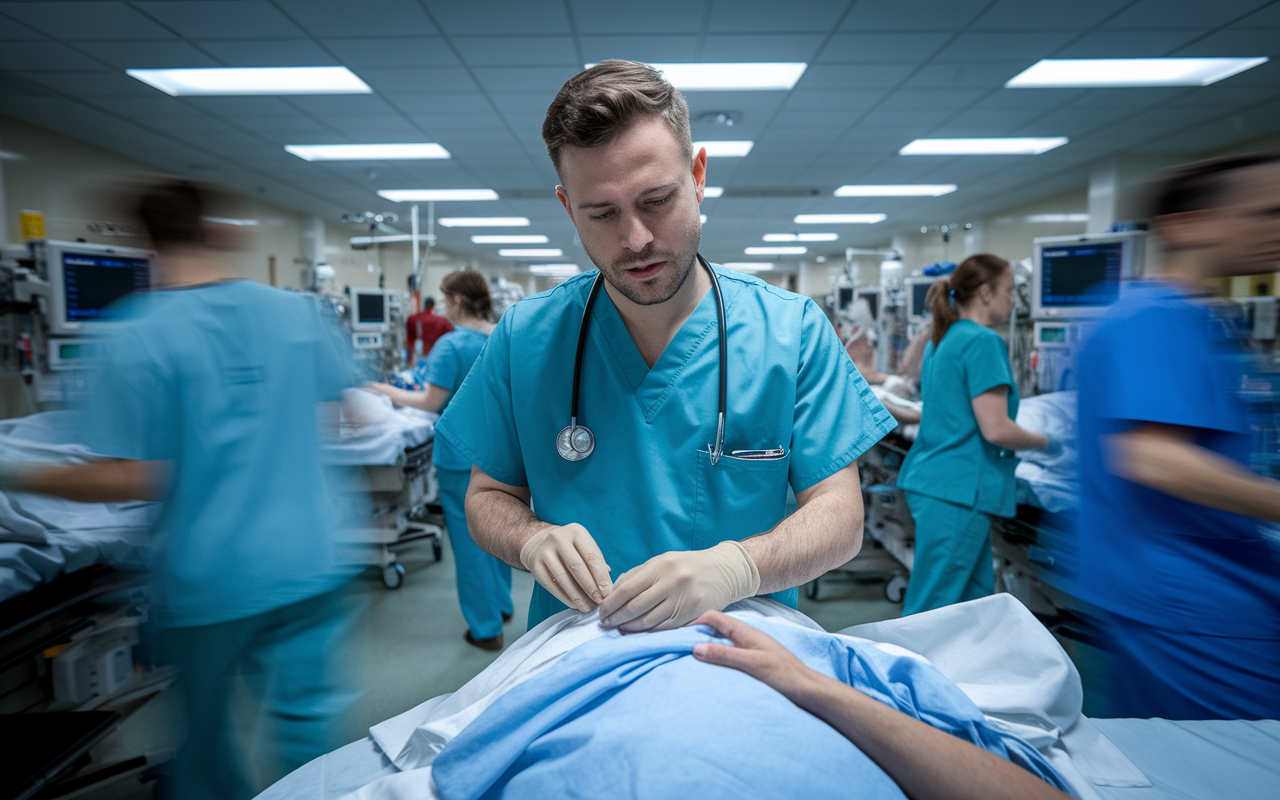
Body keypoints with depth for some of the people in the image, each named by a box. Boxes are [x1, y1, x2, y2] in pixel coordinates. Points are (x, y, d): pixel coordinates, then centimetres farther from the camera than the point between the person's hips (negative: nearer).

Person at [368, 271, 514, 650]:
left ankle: (486, 627, 15)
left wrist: (390, 391, -2)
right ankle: (500, 604, 36)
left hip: (463, 456, -7)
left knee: (469, 538, 4)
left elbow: (433, 402, -16)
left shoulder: (452, 345, -18)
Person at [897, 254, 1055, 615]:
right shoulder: (983, 341, -13)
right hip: (957, 490, -10)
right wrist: (1046, 442, -1)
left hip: (930, 480, 10)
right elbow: (996, 430, -19)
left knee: (976, 596, 17)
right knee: (931, 610, -2)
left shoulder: (942, 339, 15)